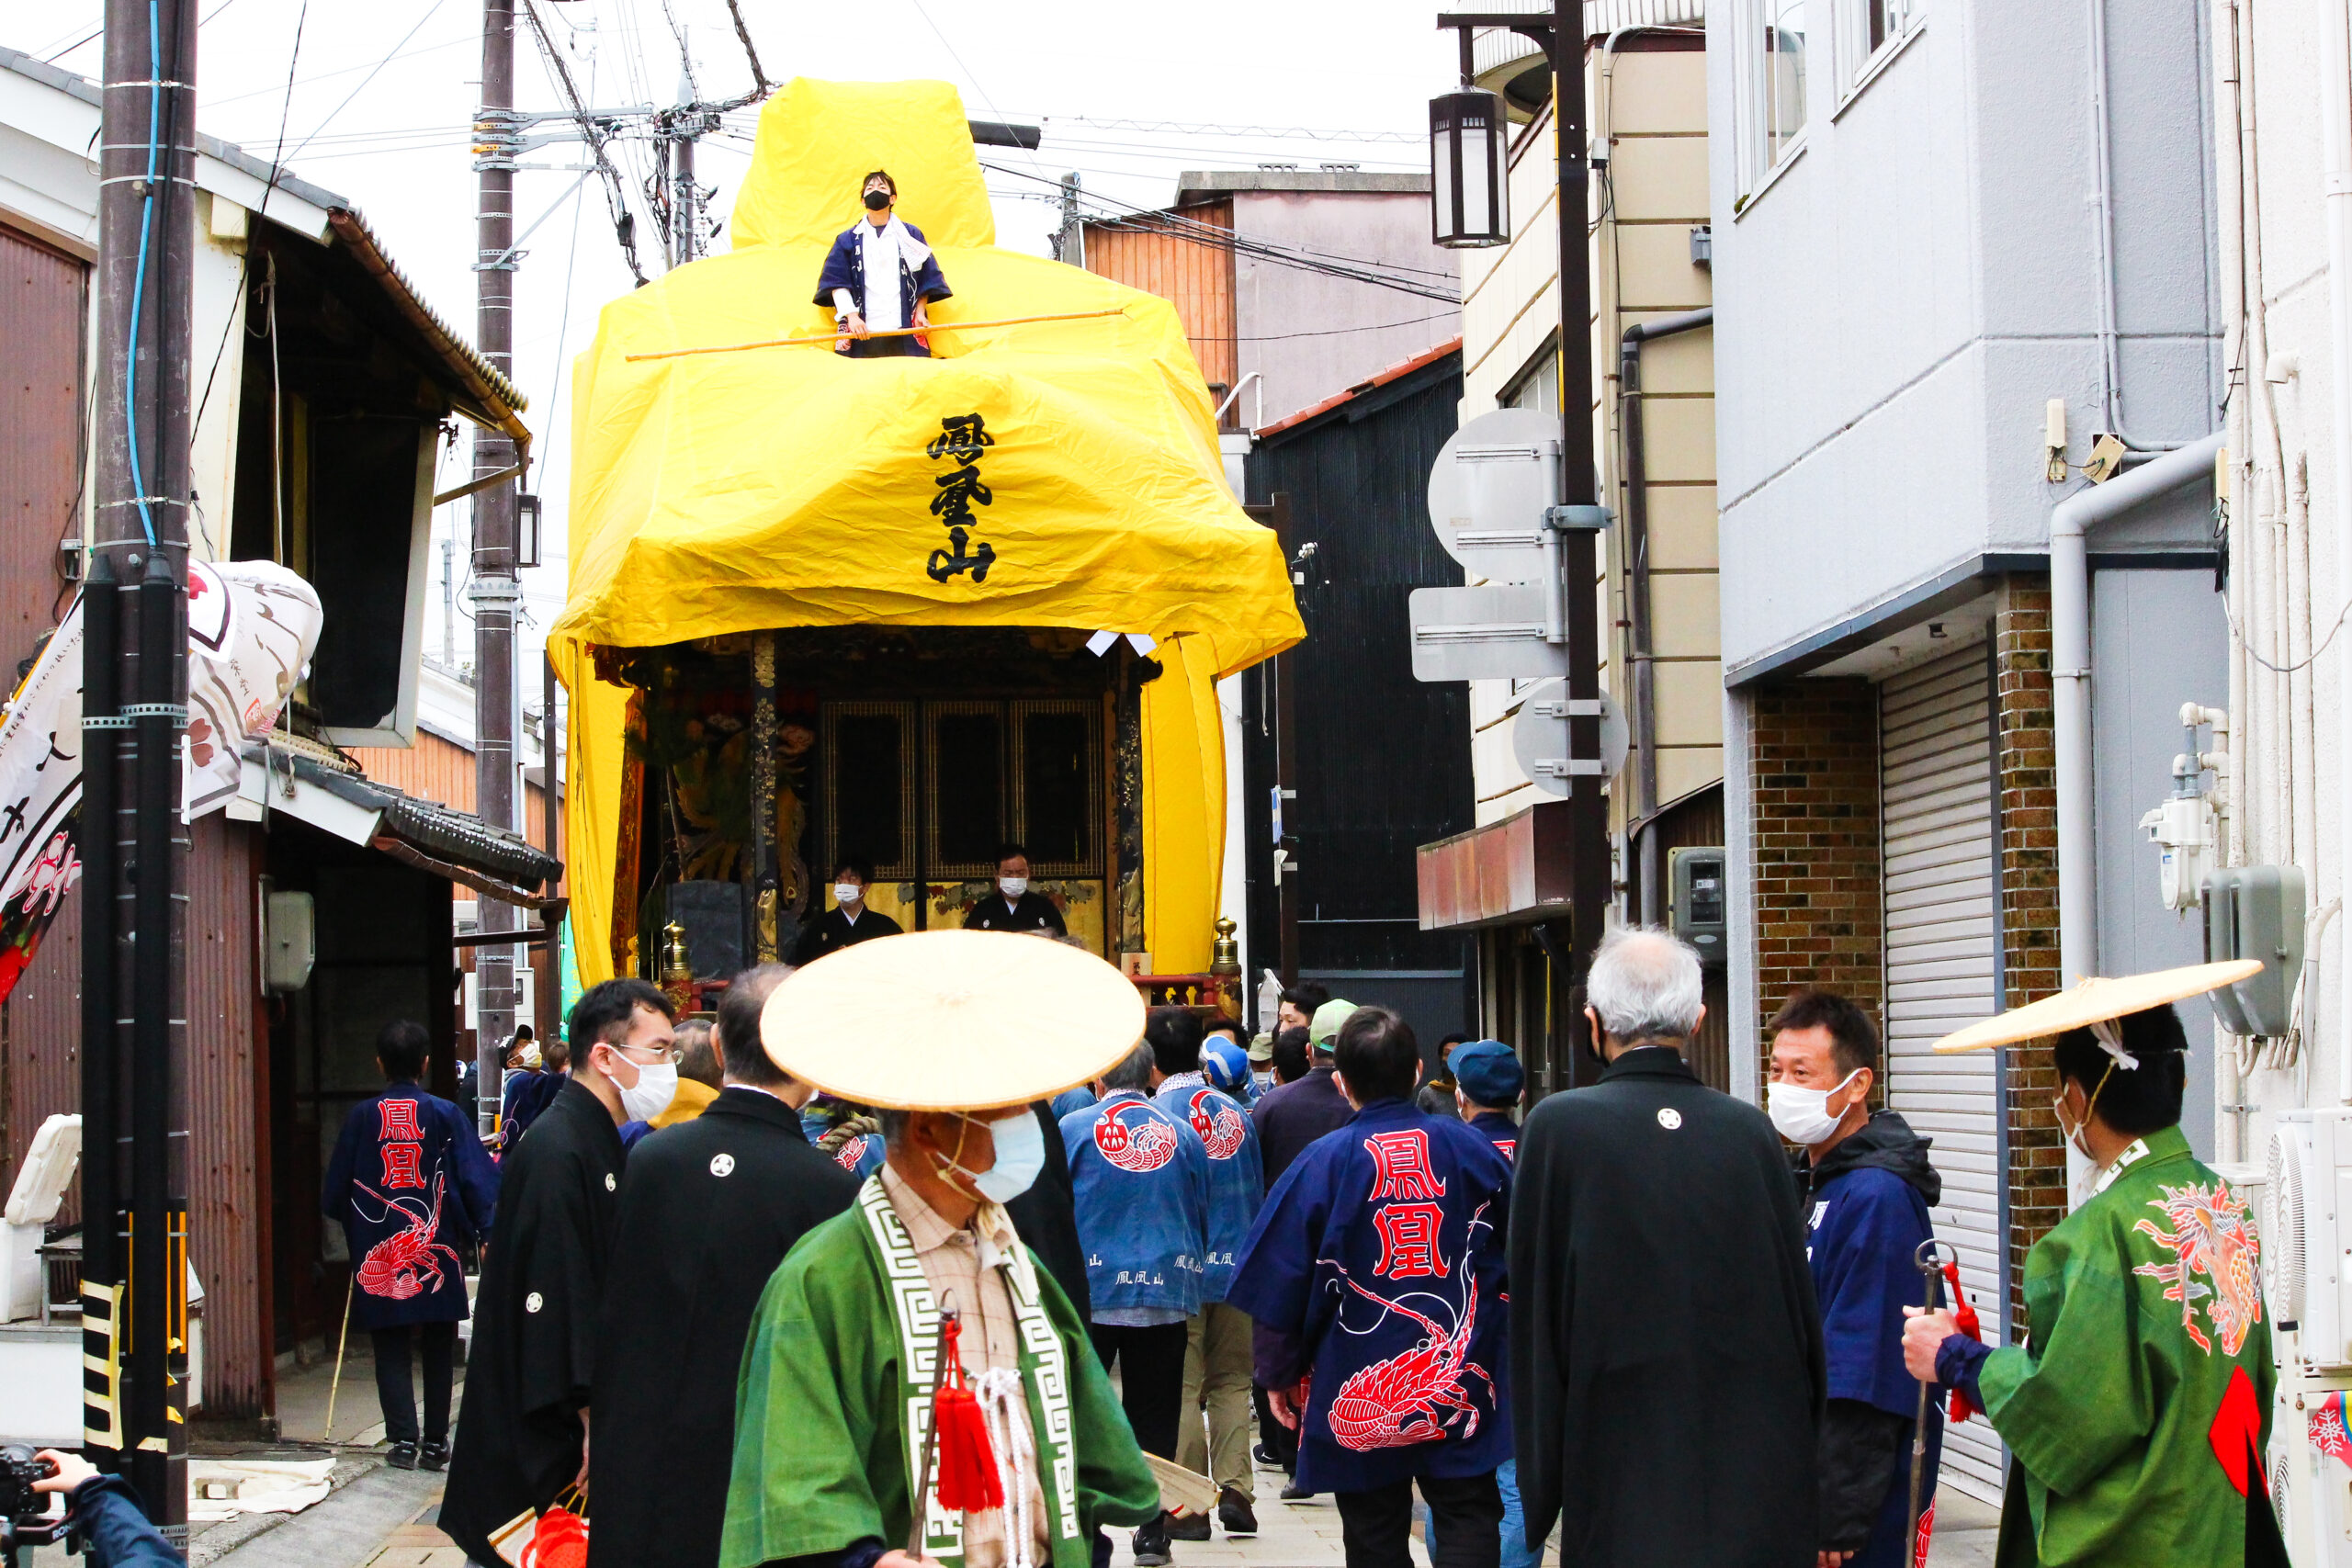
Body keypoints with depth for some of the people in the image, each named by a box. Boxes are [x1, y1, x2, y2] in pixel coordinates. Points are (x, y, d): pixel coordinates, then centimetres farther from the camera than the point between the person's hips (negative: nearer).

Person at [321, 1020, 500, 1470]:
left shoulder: (362, 1117, -1)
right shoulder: (446, 1115, -5)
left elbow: (336, 1190, 5)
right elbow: (476, 1181, -5)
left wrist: (354, 1230, 22)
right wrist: (480, 1232, 8)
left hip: (378, 1252, 0)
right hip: (437, 1251, 0)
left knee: (391, 1349, 8)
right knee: (438, 1350, 11)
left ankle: (403, 1437, -3)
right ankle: (435, 1443, 12)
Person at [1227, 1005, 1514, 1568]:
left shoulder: (1324, 1163, -8)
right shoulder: (1469, 1150, -1)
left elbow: (1280, 1284, -4)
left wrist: (1279, 1374, 9)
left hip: (1359, 1393, -1)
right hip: (1460, 1389, 1)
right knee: (1468, 1521, 4)